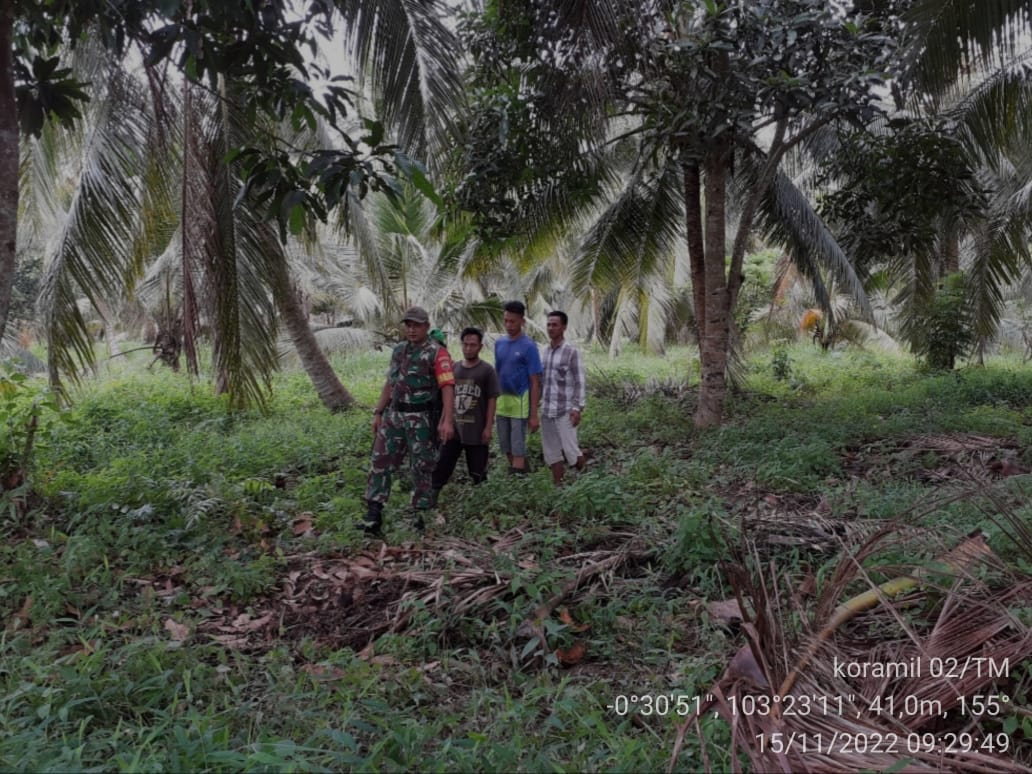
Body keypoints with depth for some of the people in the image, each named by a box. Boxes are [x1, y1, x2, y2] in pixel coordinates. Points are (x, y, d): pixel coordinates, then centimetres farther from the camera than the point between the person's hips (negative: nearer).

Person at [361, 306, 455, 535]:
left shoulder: (437, 353, -10)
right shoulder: (398, 350, 13)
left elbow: (448, 387, -17)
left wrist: (447, 420, -26)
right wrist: (378, 413, 14)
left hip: (421, 419, -6)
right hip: (393, 415, 6)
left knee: (422, 468, 4)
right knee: (381, 462, 2)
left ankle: (420, 515, 15)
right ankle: (373, 515, 4)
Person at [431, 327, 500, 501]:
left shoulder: (487, 370, -4)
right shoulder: (454, 368, 8)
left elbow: (492, 400, -6)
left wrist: (488, 428, -10)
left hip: (476, 431, -3)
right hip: (453, 429, 4)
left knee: (477, 474, 7)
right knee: (441, 468, 2)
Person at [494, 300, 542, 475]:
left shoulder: (529, 346, -11)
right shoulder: (499, 343, 7)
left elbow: (535, 383, -11)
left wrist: (534, 414, -14)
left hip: (520, 402, -6)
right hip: (502, 401, 6)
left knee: (517, 448, -3)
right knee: (506, 447, 13)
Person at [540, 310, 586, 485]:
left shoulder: (571, 351, -8)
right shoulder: (546, 351, 11)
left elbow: (579, 382, -10)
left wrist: (577, 408, -16)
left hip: (564, 411, -6)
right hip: (546, 411, 6)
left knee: (571, 450, -1)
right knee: (551, 452, 9)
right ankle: (558, 486, 19)